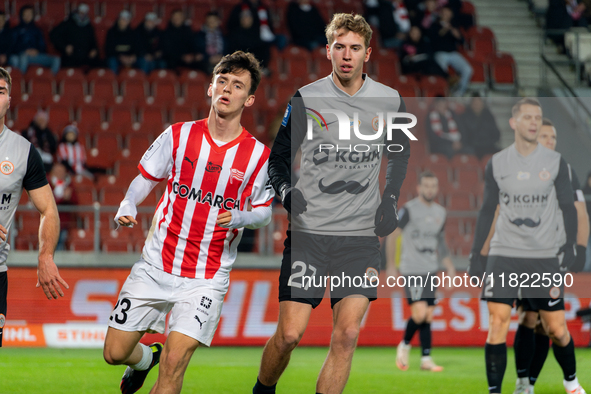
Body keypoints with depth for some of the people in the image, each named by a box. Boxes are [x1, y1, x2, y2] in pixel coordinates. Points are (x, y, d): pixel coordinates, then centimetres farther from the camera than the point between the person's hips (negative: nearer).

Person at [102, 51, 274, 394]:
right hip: (156, 266, 2)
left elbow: (264, 212, 4)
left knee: (174, 361, -17)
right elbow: (145, 179, 8)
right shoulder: (178, 135, -1)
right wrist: (128, 206, -13)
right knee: (115, 352, 6)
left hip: (207, 278, -2)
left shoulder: (258, 155, -5)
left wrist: (239, 217, -18)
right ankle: (146, 357, 41)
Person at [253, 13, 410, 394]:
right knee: (289, 334, -5)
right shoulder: (305, 100, -2)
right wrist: (286, 189, -15)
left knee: (347, 334, -10)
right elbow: (278, 156, 6)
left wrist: (390, 200, 7)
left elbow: (400, 154, 21)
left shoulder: (390, 101, 4)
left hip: (362, 234, 2)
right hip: (308, 232, -2)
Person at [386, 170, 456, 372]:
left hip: (431, 270, 6)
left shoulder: (440, 212, 13)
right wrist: (391, 265, -9)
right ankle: (405, 345, 7)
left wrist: (449, 265, 16)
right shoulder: (408, 210, -7)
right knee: (420, 312, -16)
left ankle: (426, 359, 7)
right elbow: (392, 236, -5)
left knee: (429, 316, 3)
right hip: (412, 270, -6)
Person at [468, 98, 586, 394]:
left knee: (557, 328, 2)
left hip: (544, 256, -1)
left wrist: (571, 245, -8)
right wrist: (476, 252, 6)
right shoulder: (496, 164, 4)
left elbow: (567, 207, 4)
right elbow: (487, 210, 11)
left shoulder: (556, 162, 1)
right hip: (503, 255, 1)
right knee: (497, 324, -10)